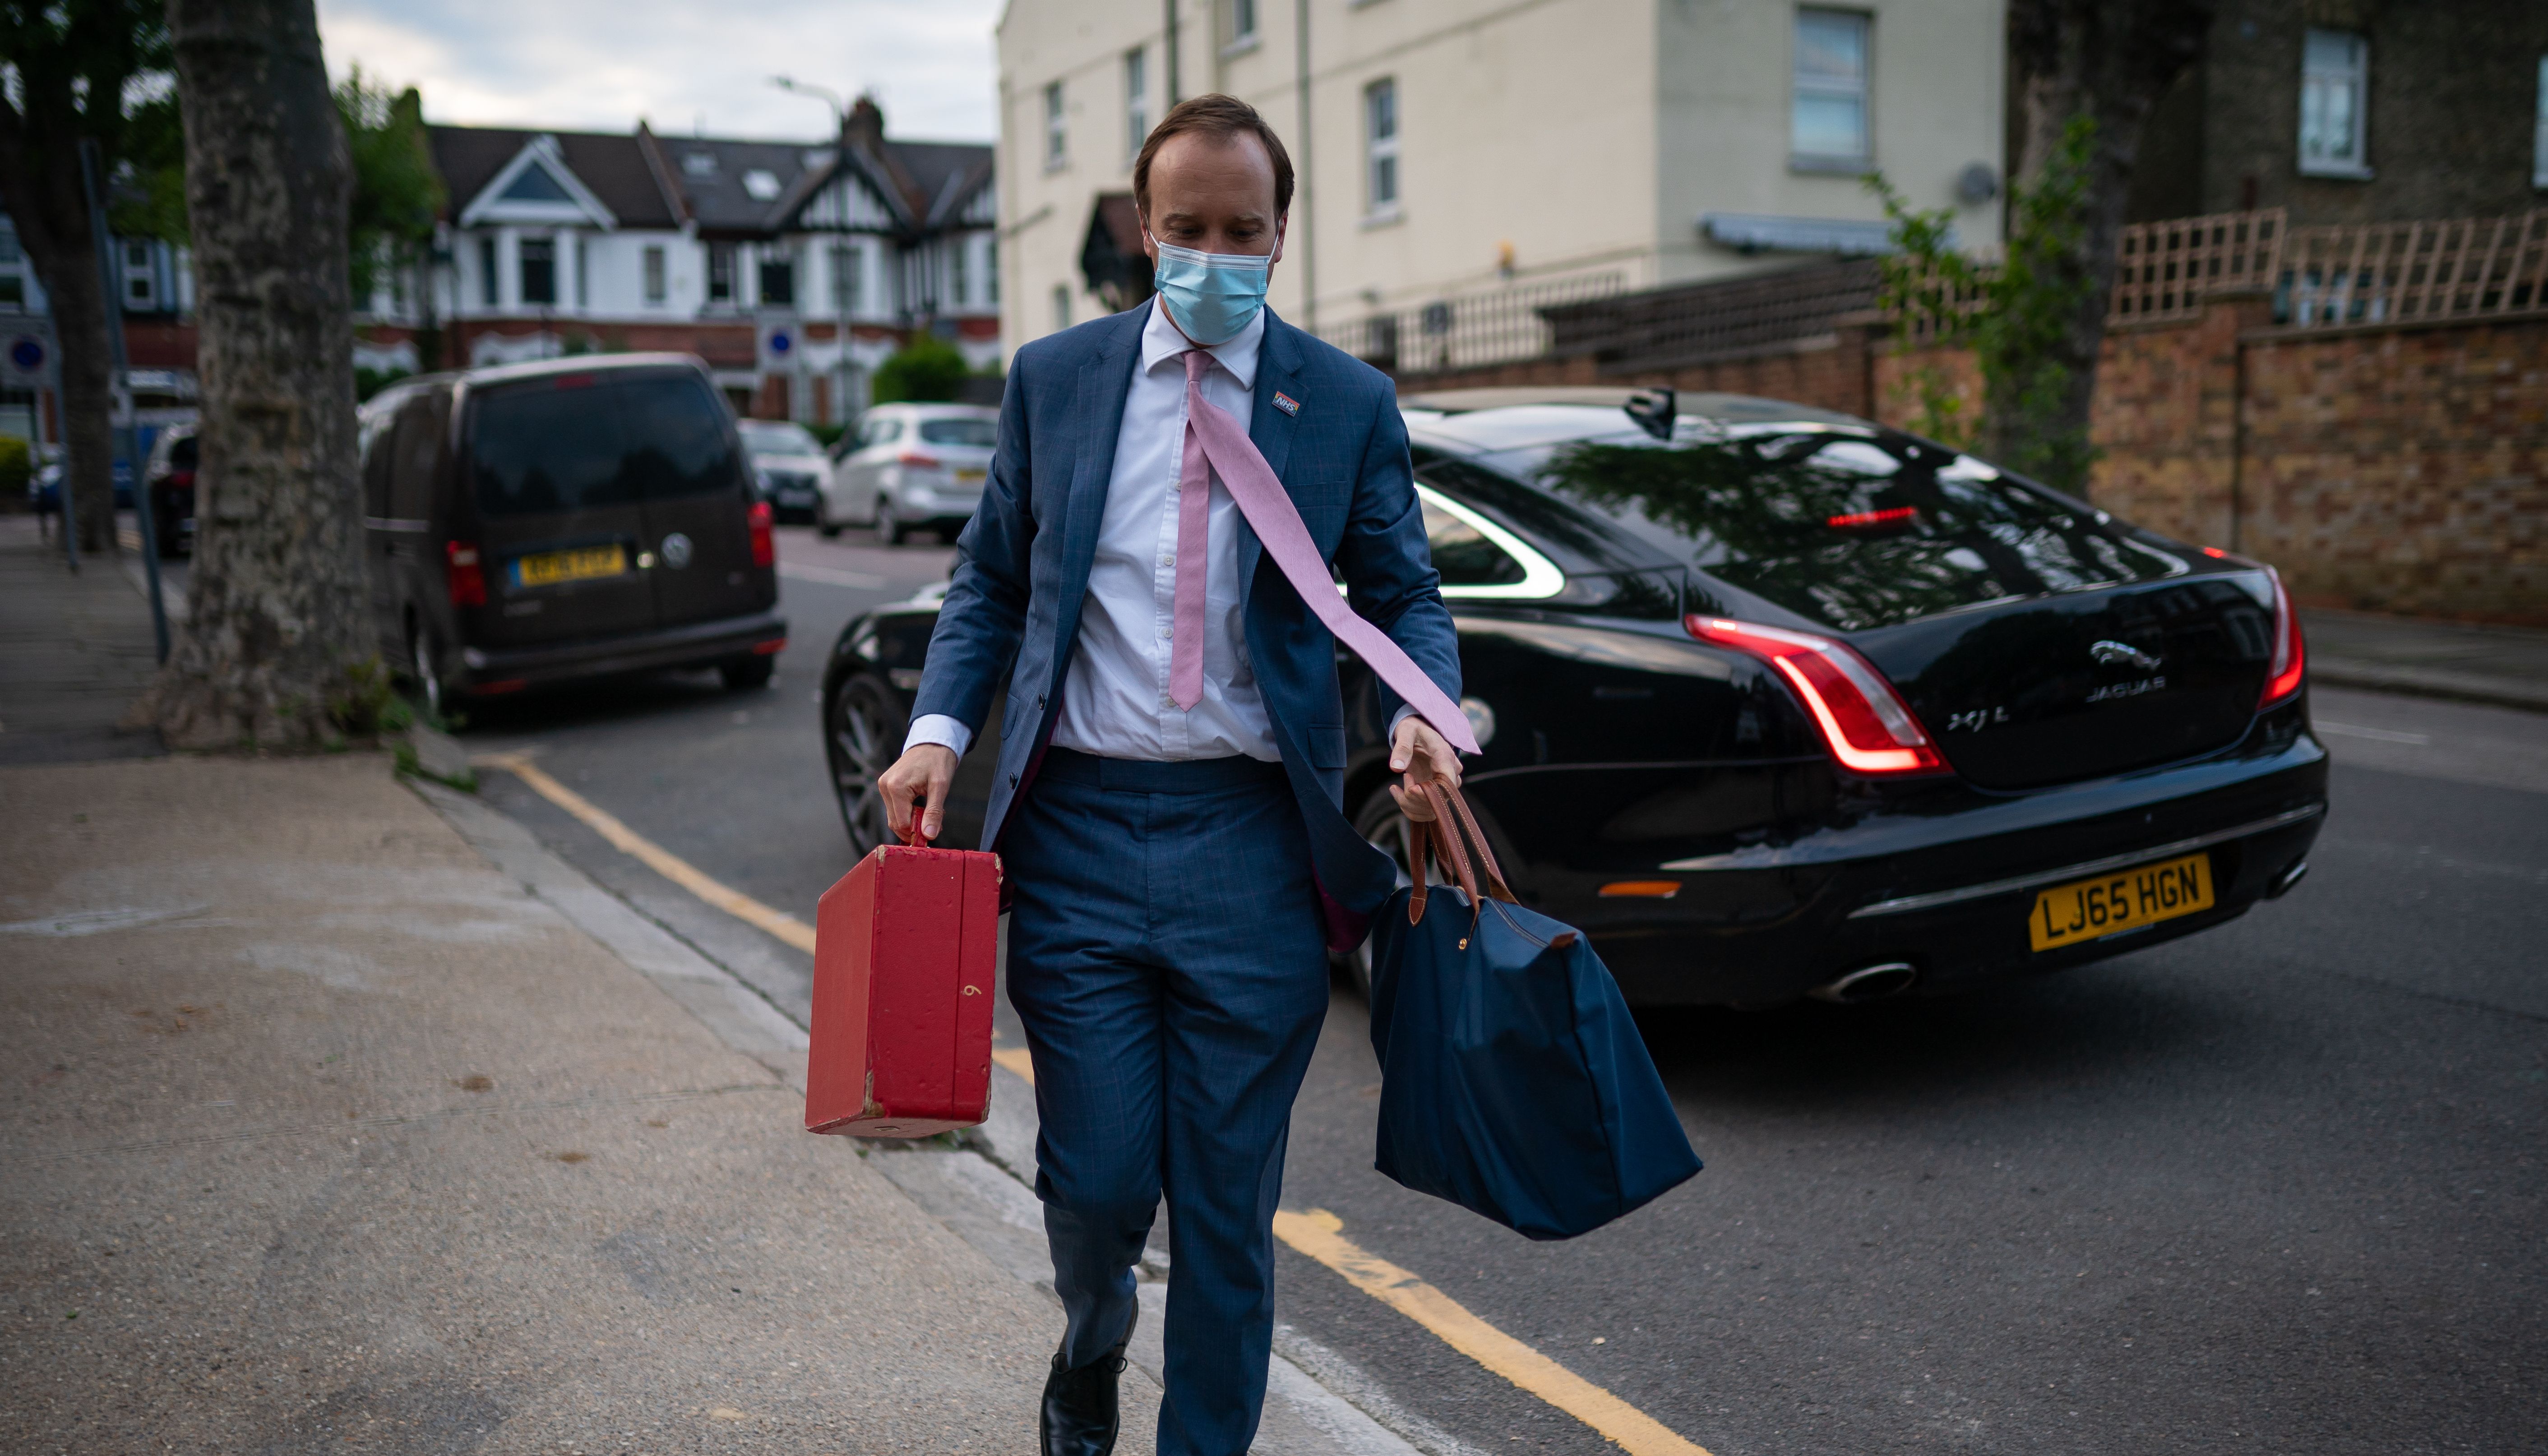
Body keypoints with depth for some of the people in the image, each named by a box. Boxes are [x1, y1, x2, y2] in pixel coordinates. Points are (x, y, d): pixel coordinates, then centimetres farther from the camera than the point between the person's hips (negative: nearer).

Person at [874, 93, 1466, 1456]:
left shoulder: (1349, 402, 5)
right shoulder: (1052, 377, 9)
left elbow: (1402, 596, 9)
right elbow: (991, 582, 12)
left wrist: (1422, 715, -12)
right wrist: (939, 728, -4)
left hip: (1253, 840, 0)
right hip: (1078, 829, 1)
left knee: (1228, 1201, 7)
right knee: (1096, 1180, 5)